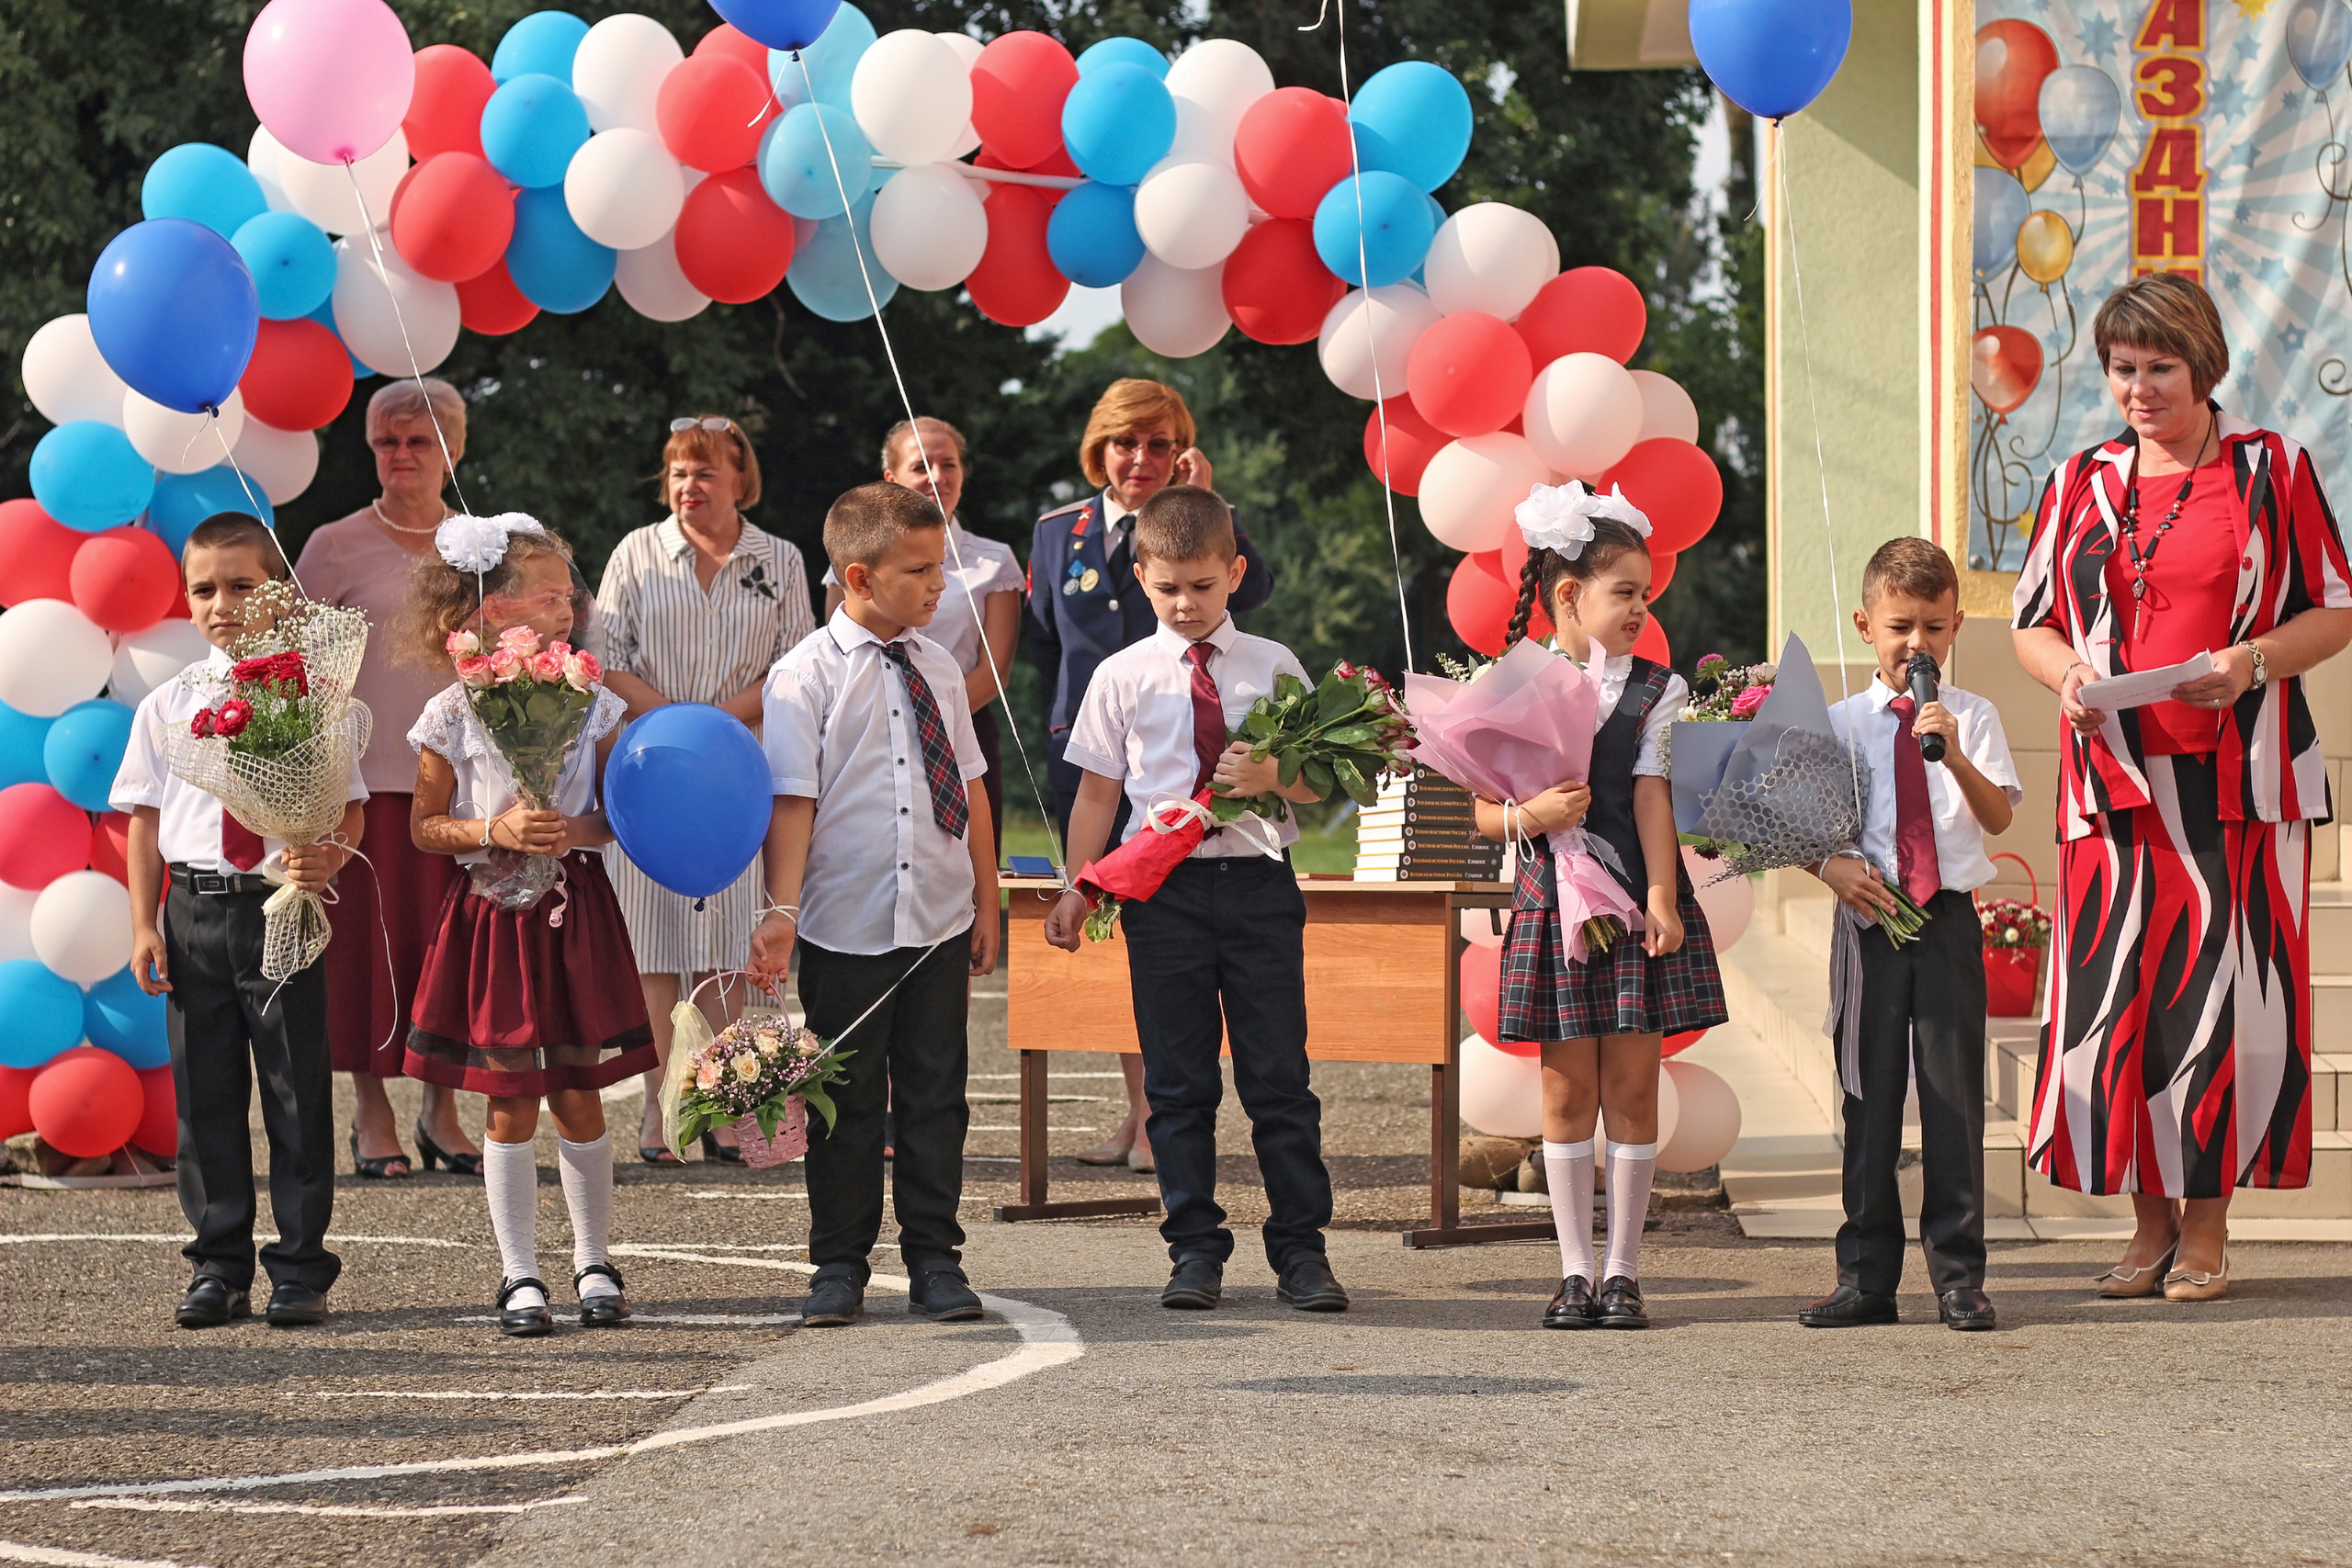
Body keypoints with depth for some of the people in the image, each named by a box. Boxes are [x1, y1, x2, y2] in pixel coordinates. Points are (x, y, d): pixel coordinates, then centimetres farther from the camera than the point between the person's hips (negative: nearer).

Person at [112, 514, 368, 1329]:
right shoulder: (167, 705, 5)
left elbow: (350, 808, 0)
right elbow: (145, 817, 8)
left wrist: (327, 859, -21)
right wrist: (145, 925, 1)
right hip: (194, 908, 2)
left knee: (297, 1090, 2)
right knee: (205, 1093, 7)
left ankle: (300, 1269, 12)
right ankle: (218, 1268, 17)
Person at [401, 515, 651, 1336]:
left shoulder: (589, 701, 2)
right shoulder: (453, 714, -5)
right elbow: (425, 826, 0)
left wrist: (579, 829, -13)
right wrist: (493, 830, -16)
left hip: (575, 912, 2)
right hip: (491, 918, -2)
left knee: (578, 1097, 6)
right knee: (511, 1105, 2)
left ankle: (593, 1262, 19)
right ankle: (520, 1275, 11)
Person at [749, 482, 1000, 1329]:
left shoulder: (936, 668, 7)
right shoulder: (805, 678, -8)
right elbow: (792, 803, -13)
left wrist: (987, 901, 15)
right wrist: (783, 912, -22)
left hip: (940, 923, 4)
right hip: (845, 929, -4)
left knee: (934, 1095, 7)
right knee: (845, 1101, 6)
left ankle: (934, 1259, 16)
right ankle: (839, 1266, 17)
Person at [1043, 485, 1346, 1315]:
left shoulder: (1274, 667, 5)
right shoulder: (1123, 678, 4)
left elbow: (1319, 781, 6)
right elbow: (1098, 789, 8)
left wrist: (1275, 775, -16)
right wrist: (1077, 890, 5)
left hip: (1258, 881, 0)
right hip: (1162, 889, 0)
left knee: (1278, 1074, 1)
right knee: (1177, 1082, 4)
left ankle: (1300, 1248, 7)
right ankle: (1195, 1248, 11)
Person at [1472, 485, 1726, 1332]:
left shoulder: (1657, 691, 2)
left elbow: (1652, 796, -5)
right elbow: (1484, 812, 3)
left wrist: (1661, 898, -14)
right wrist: (1532, 815, -18)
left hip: (1635, 906, 0)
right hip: (1554, 905, 0)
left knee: (1631, 1085, 1)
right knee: (1568, 1088, 3)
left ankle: (1623, 1271, 7)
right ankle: (1575, 1271, 10)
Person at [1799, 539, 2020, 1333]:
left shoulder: (1972, 717, 2)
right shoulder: (1841, 724, 6)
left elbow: (1999, 816, -9)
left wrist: (1956, 757, -26)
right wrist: (1832, 867, -12)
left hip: (1948, 921, -1)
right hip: (1869, 920, 1)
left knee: (1953, 1094, -1)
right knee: (1869, 1097, 5)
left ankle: (1958, 1275, 5)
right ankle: (1865, 1276, 11)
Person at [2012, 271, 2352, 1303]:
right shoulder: (2081, 487, 13)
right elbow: (2033, 623, 17)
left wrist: (2255, 661, -13)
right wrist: (2067, 673, -5)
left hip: (2239, 782, -2)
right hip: (2117, 781, 3)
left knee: (2221, 994, -5)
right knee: (2115, 996, -2)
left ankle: (2207, 1227, 4)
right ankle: (2150, 1222, 8)